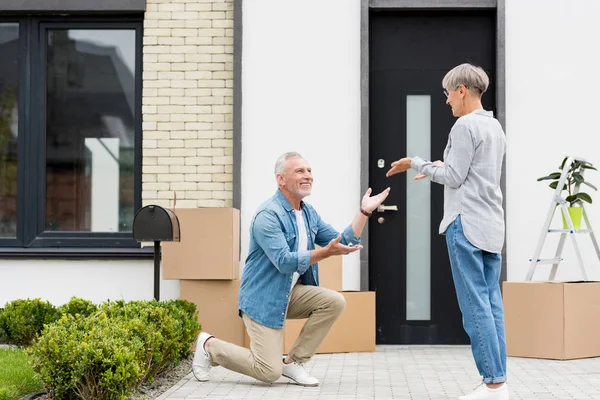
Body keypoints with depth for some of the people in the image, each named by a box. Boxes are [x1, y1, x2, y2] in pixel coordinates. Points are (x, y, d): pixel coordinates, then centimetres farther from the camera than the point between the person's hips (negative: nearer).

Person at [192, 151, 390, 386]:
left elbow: (343, 243, 5)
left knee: (334, 302, -16)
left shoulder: (308, 213, 6)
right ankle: (209, 346, 12)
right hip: (263, 298, -8)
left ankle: (293, 362, -2)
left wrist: (364, 211, -4)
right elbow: (285, 262, -28)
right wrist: (326, 252, -36)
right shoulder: (268, 215, -20)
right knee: (269, 372, -12)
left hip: (291, 293, 8)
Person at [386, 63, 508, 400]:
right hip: (492, 226, 9)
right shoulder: (495, 127, 17)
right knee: (492, 304, 7)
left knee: (476, 306, -7)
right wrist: (438, 168, 23)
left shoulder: (466, 126, -10)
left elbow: (454, 178, -11)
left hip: (467, 224, -9)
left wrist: (416, 164, -2)